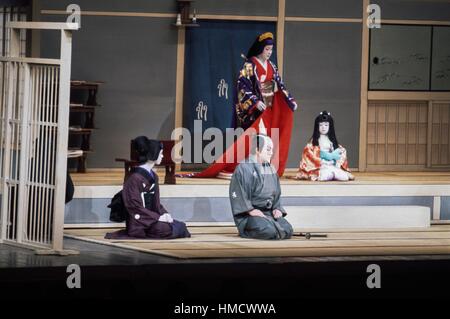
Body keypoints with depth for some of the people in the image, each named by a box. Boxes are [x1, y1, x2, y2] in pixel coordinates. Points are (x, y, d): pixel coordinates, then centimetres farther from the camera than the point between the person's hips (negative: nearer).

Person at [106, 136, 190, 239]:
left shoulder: (153, 177, 15)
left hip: (152, 217, 8)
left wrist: (164, 214, -2)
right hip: (139, 220, -8)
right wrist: (158, 217, -18)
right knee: (168, 230, -26)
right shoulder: (135, 178, -13)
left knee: (181, 226, -6)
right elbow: (135, 207, -16)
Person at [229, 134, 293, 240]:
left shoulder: (271, 169, 16)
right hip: (248, 214, -6)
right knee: (269, 231, -32)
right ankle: (245, 231, -4)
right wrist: (250, 210, -19)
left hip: (268, 211, 6)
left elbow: (276, 193, 21)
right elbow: (237, 194, -11)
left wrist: (277, 209, 3)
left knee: (287, 230, -19)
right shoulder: (244, 168, -7)